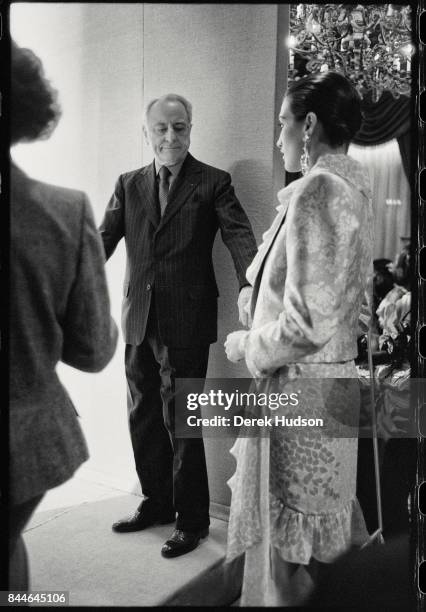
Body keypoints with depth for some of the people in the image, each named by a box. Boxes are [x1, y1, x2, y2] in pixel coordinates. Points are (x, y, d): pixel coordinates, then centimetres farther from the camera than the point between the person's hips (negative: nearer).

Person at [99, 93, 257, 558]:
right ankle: (157, 502, 36)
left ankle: (192, 520, 21)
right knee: (143, 418, 15)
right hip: (139, 320, 5)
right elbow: (104, 240, 5)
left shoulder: (213, 183, -1)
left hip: (186, 322, -5)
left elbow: (239, 235, -12)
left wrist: (248, 285, -32)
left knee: (181, 422, 2)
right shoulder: (129, 185, 12)